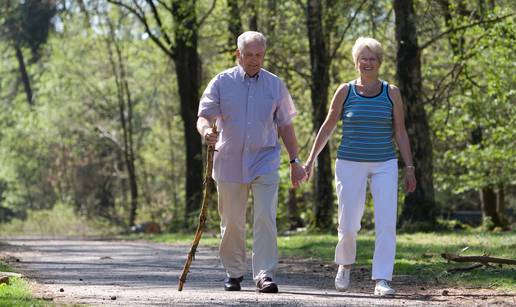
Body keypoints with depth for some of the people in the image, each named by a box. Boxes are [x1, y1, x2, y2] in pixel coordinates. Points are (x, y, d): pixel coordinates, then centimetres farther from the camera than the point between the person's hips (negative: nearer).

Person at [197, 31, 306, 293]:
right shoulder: (222, 82, 3)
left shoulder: (275, 85, 7)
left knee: (265, 219, -13)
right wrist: (206, 130, -27)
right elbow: (204, 115, -3)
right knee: (231, 222, 7)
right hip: (229, 161, 0)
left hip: (265, 162, 0)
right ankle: (233, 273, 22)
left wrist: (295, 161, 11)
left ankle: (264, 274, -14)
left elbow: (285, 125, 13)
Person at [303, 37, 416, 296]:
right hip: (350, 165, -1)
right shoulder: (345, 92, 0)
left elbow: (400, 133, 5)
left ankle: (382, 280, -9)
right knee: (349, 225, -1)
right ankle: (345, 264, 29)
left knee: (386, 224, -11)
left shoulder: (391, 93, 2)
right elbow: (327, 127, 9)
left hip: (384, 165, 1)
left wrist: (409, 168, 0)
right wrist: (311, 159, 8)